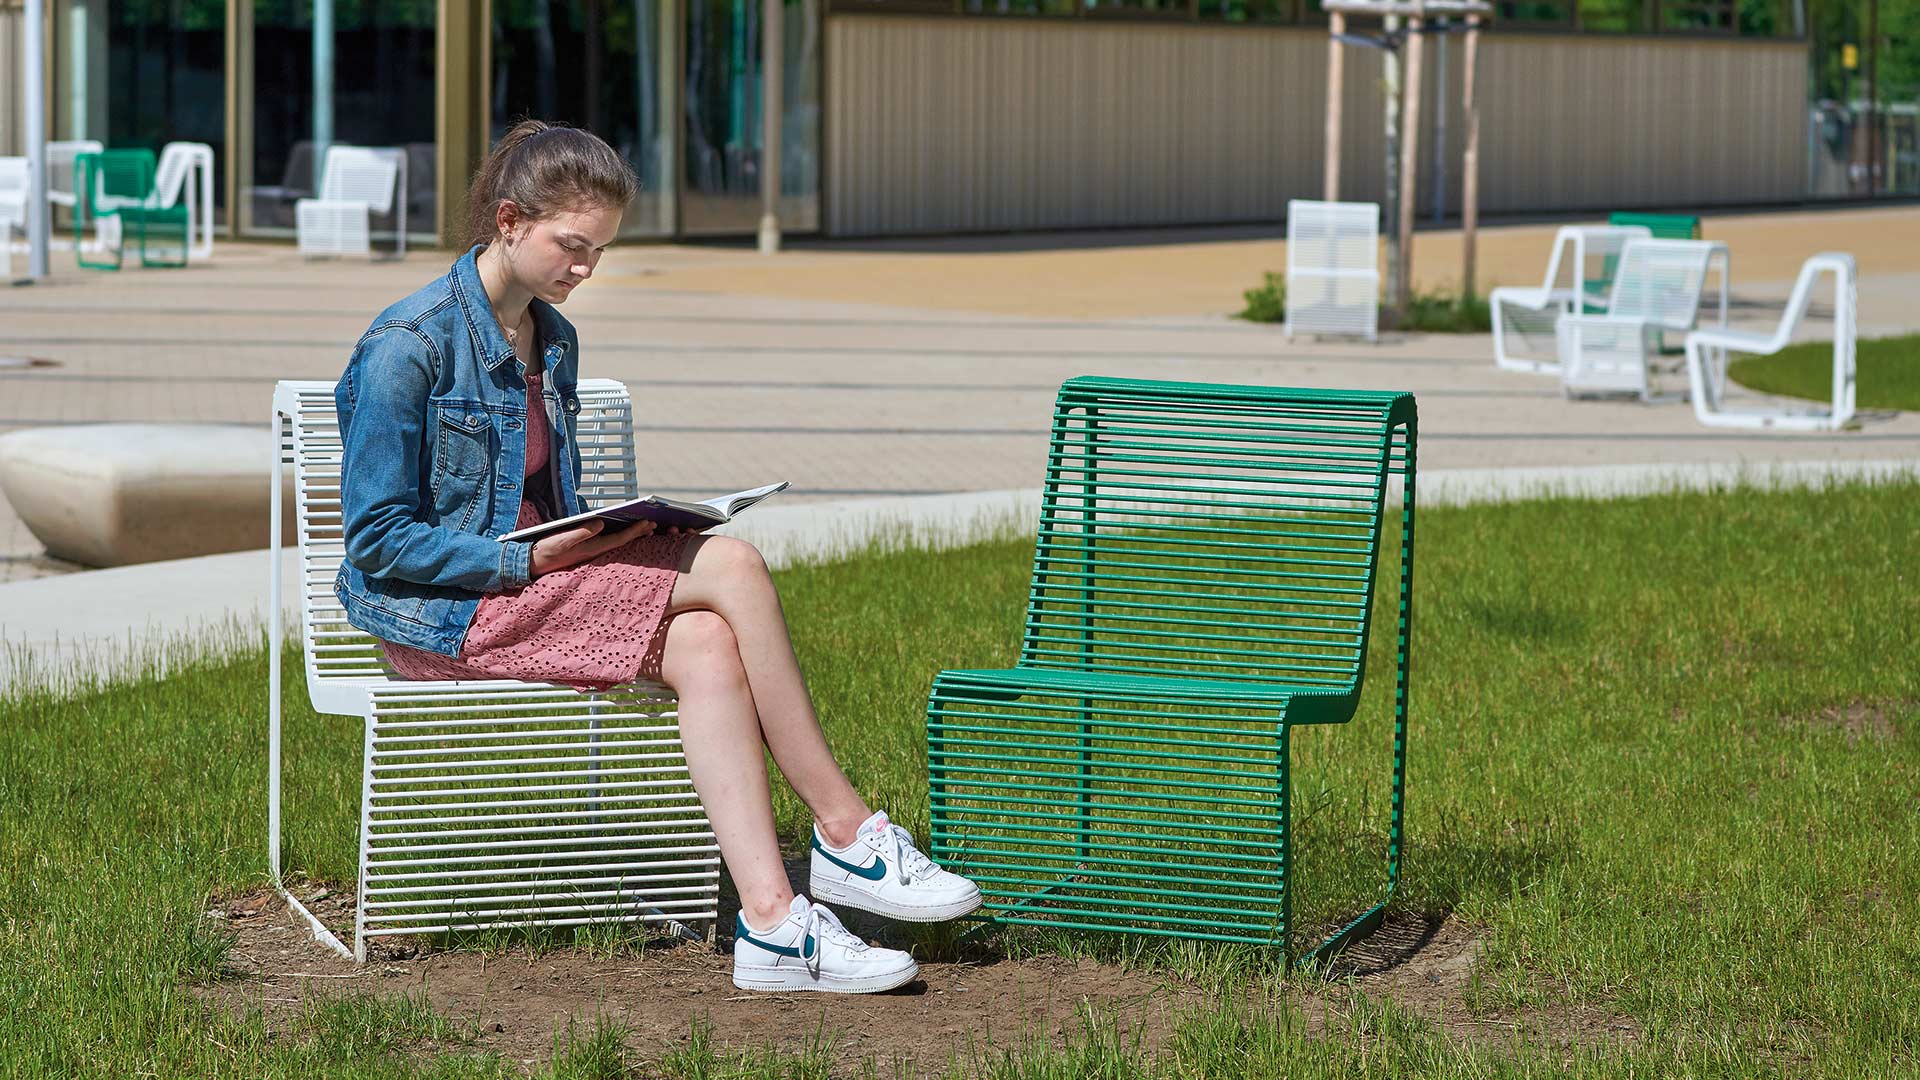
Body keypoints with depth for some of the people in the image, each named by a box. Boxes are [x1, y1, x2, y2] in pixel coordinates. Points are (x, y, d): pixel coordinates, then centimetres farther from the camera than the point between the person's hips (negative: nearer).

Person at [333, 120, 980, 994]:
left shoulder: (552, 341, 13)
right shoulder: (408, 348, -12)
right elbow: (376, 539, -14)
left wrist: (613, 530, -1)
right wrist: (532, 561, -21)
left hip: (534, 588, 8)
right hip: (438, 615, -8)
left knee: (706, 645, -25)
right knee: (732, 569, -21)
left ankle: (772, 920, -36)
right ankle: (847, 836, -14)